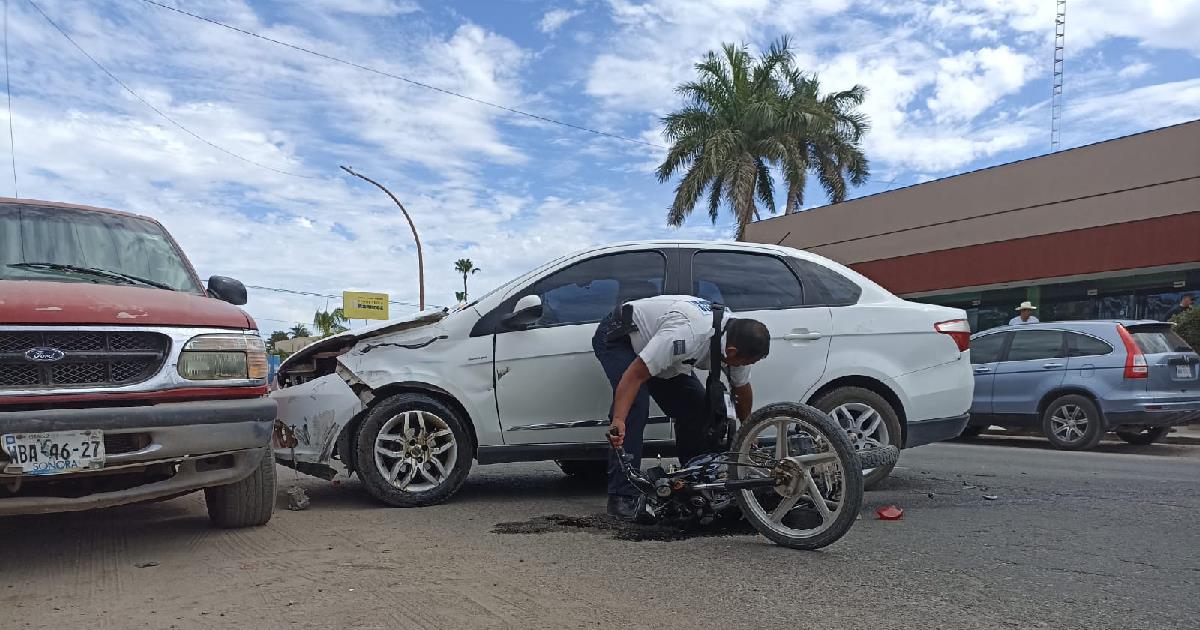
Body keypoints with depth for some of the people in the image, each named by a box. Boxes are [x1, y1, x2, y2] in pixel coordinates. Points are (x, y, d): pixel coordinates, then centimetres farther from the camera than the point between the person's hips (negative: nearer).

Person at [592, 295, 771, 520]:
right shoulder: (687, 333, -40)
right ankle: (622, 497, -21)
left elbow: (742, 390, 5)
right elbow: (635, 374, -40)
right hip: (618, 338, -8)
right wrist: (618, 421, -47)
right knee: (635, 405, -28)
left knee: (697, 407, -4)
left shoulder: (736, 337, -13)